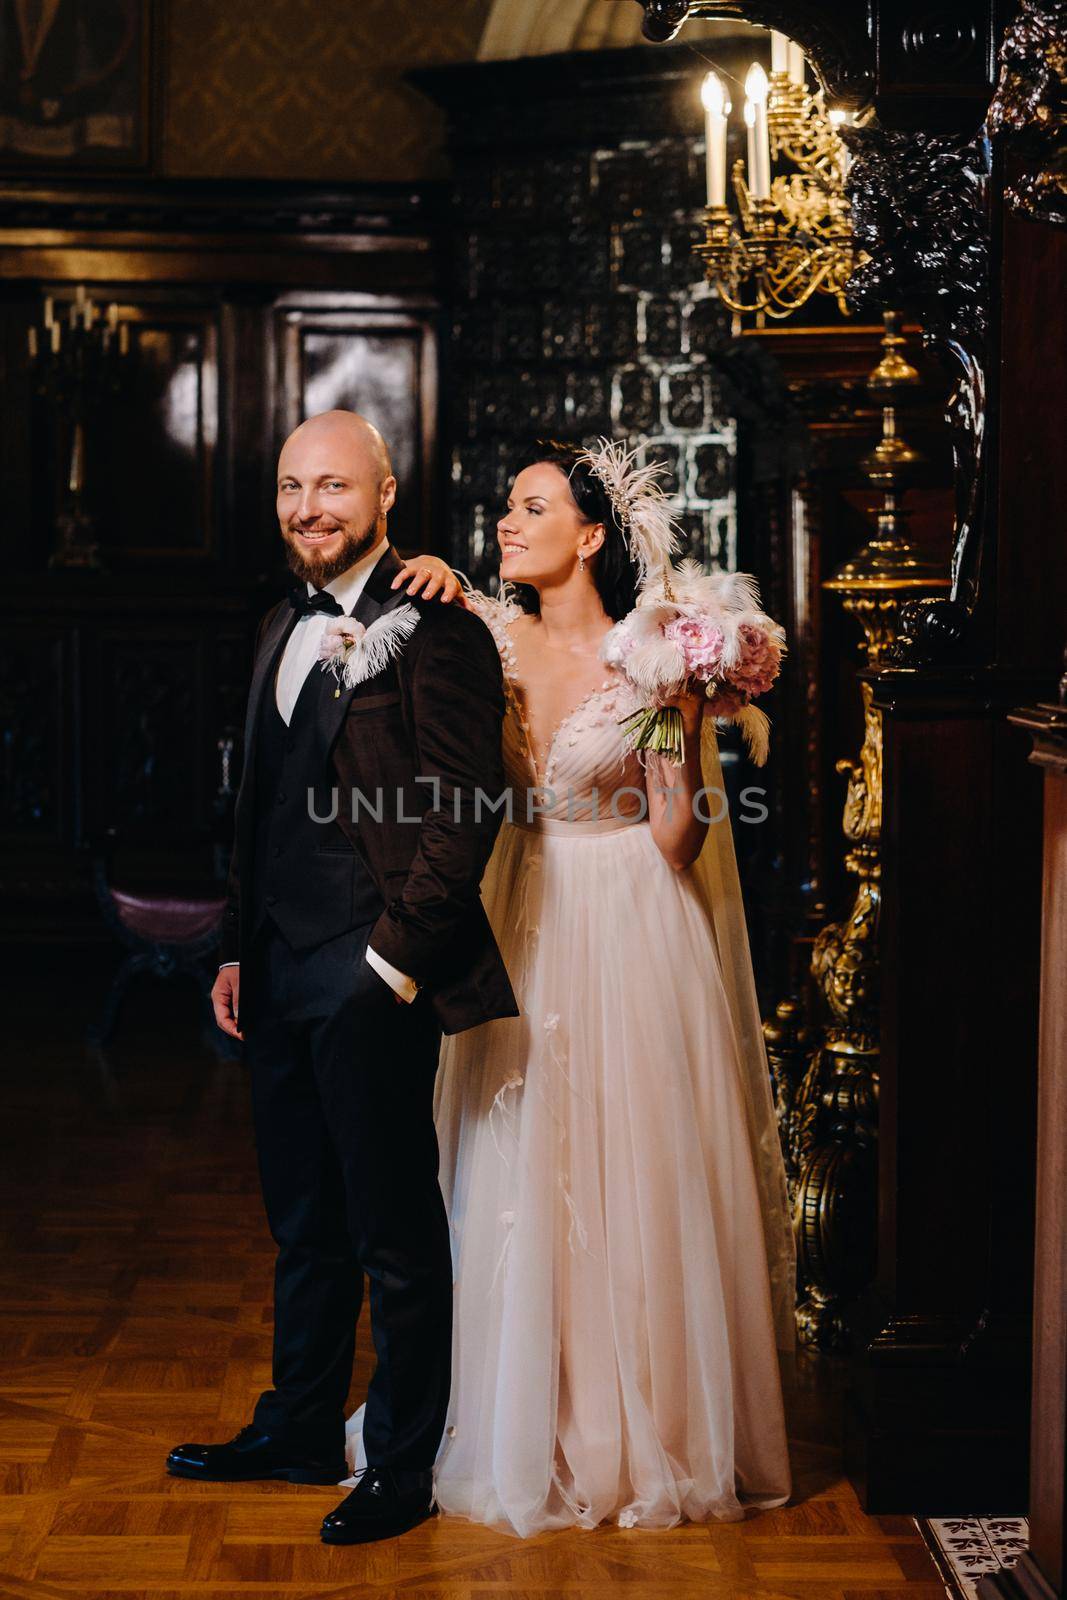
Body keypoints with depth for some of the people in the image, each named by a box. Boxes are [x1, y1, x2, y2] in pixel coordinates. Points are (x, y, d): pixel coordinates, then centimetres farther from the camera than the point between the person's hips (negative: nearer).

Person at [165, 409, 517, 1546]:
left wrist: (398, 957, -17)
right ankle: (300, 1429, 32)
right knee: (303, 1227, 18)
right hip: (280, 971, 8)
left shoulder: (432, 629, -11)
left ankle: (402, 1465, 16)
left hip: (374, 978, -8)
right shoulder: (283, 628, 15)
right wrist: (238, 948, 17)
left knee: (395, 1236, 3)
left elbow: (464, 812, -15)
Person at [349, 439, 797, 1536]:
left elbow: (681, 843, -10)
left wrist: (686, 727, -22)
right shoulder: (495, 638, 3)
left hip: (631, 946, -4)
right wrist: (443, 588, 2)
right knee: (517, 1185, 8)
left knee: (633, 1184, 1)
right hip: (523, 935, 4)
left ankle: (647, 1433, 17)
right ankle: (529, 1425, 22)